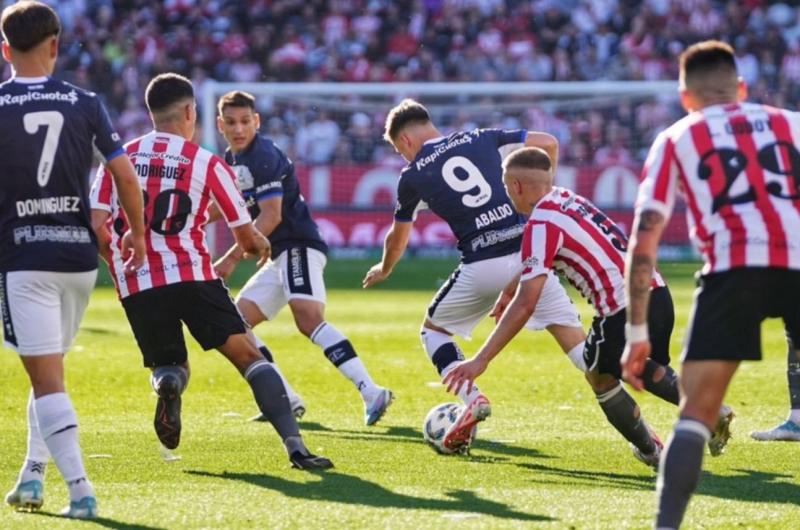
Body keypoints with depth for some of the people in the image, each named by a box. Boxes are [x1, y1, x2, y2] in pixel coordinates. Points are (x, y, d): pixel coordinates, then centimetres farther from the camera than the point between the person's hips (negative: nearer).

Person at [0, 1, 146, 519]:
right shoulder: (86, 103, 3)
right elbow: (125, 175, 2)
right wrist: (137, 234, 16)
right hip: (80, 254, 3)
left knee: (47, 379, -5)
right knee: (51, 371, 21)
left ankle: (80, 488, -16)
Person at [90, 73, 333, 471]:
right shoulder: (208, 164, 5)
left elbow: (96, 226, 2)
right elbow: (245, 236, 9)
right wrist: (260, 246, 33)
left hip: (135, 287, 3)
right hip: (191, 275, -3)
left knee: (168, 365, 21)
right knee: (248, 356, 1)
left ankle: (166, 383, -18)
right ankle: (295, 446, -17)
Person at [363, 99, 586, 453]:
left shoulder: (413, 176, 11)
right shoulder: (481, 139, 15)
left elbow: (397, 240, 26)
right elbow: (548, 143, 13)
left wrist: (383, 271, 47)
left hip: (482, 266, -2)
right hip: (528, 249, 2)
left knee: (433, 330, 20)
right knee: (571, 334, 4)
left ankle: (471, 398, -2)